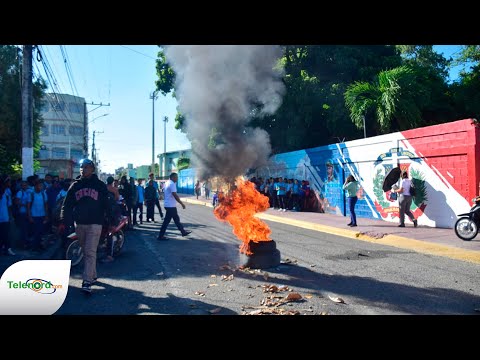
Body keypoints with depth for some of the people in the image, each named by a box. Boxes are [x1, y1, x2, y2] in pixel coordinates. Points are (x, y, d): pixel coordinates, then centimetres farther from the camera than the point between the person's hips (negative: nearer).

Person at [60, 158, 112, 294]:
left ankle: (87, 282, -12)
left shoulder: (100, 185, 2)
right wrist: (64, 220, 0)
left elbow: (107, 204, 1)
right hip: (80, 224, 4)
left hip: (95, 224, -4)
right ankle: (93, 276, 29)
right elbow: (67, 204, 9)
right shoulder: (75, 185, 10)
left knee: (90, 252, -10)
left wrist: (110, 221, -3)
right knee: (87, 252, 14)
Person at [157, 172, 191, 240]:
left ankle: (183, 232, 26)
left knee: (176, 219, 17)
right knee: (167, 221, -3)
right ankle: (161, 236, 3)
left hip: (168, 205, 10)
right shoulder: (172, 184, -18)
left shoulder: (167, 183, 14)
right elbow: (175, 195, -22)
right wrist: (182, 204, -16)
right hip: (171, 206, -10)